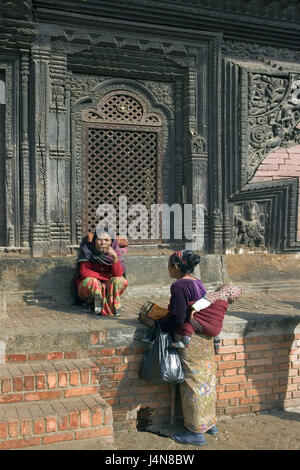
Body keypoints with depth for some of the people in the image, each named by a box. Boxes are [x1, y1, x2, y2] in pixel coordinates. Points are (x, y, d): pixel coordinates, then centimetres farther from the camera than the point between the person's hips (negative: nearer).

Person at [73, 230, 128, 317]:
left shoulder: (115, 250, -7)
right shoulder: (88, 250, -13)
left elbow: (118, 274, -15)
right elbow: (84, 272, -19)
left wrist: (115, 257, -32)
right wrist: (108, 277, -17)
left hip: (108, 288, 3)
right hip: (87, 288, -2)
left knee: (120, 280, -23)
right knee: (91, 281, -33)